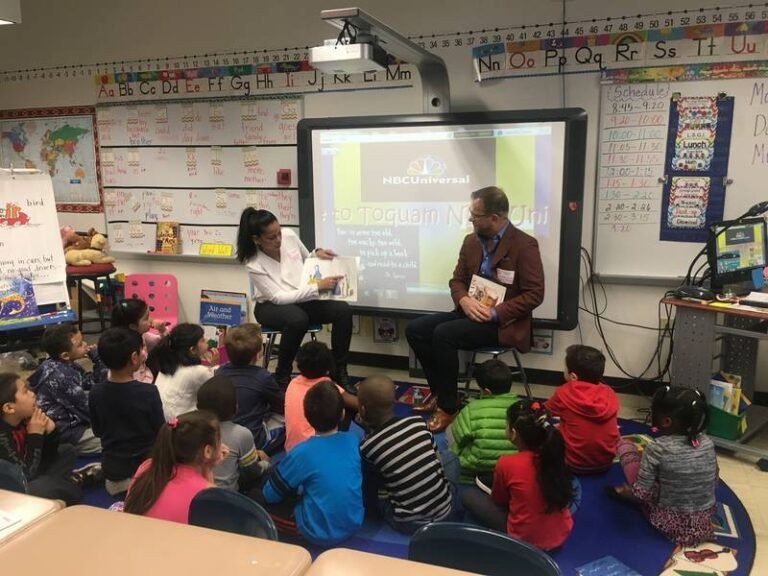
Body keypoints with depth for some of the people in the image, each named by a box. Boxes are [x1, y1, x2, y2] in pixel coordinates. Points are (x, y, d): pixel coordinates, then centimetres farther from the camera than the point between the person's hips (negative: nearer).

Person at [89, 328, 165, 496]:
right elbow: (160, 432, -12)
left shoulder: (95, 393, -11)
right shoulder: (149, 392, -23)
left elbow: (97, 431, 4)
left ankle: (118, 479, 15)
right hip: (145, 466, -4)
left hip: (111, 467, 5)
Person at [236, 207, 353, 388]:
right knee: (297, 319, -40)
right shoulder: (254, 264, -22)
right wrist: (317, 287, -29)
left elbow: (307, 262, 12)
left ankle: (339, 372, -9)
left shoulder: (289, 235, -10)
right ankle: (282, 376, -18)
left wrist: (317, 254, -12)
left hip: (302, 298, 5)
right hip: (271, 305, -5)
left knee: (343, 310, -20)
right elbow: (279, 298, -24)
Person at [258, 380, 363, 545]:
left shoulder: (303, 452, -22)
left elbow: (270, 494, -9)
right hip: (354, 524, 5)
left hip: (321, 533, -4)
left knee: (256, 497, 5)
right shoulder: (353, 440, -9)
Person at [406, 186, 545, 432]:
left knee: (444, 334, -28)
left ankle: (448, 405, -12)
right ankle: (439, 391, 5)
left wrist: (495, 313, -23)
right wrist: (464, 300, -12)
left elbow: (534, 294, -15)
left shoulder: (525, 245, -12)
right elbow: (457, 279, 12)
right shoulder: (471, 240, 8)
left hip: (503, 322, -7)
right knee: (415, 329, -9)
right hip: (471, 312, 7)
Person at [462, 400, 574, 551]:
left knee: (469, 495, 7)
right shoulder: (554, 454, -10)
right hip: (562, 535, 4)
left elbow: (498, 500, -2)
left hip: (526, 540, -4)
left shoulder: (506, 464, -23)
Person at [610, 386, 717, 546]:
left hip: (668, 522, -5)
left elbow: (641, 493, -19)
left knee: (625, 445, 0)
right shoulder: (707, 442, -10)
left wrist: (623, 491, 3)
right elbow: (714, 482, 4)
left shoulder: (657, 448, -24)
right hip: (704, 518, 5)